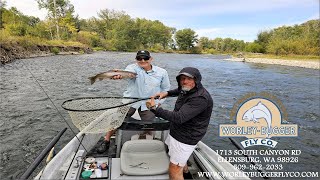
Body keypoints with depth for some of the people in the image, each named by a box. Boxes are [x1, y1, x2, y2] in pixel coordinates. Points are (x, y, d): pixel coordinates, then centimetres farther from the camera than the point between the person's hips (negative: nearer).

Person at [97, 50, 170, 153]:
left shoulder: (162, 72, -4)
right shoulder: (133, 67, -11)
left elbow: (165, 88, 10)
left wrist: (159, 102, 2)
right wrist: (119, 75, -58)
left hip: (149, 103, 1)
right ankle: (106, 141, 20)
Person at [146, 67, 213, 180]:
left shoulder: (200, 98, -31)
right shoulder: (187, 90, -1)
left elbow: (178, 118, -38)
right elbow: (179, 91, 27)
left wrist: (154, 108, -34)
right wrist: (167, 93, 8)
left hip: (185, 138, -10)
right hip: (176, 132, 10)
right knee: (173, 153, 34)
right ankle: (184, 169, 63)